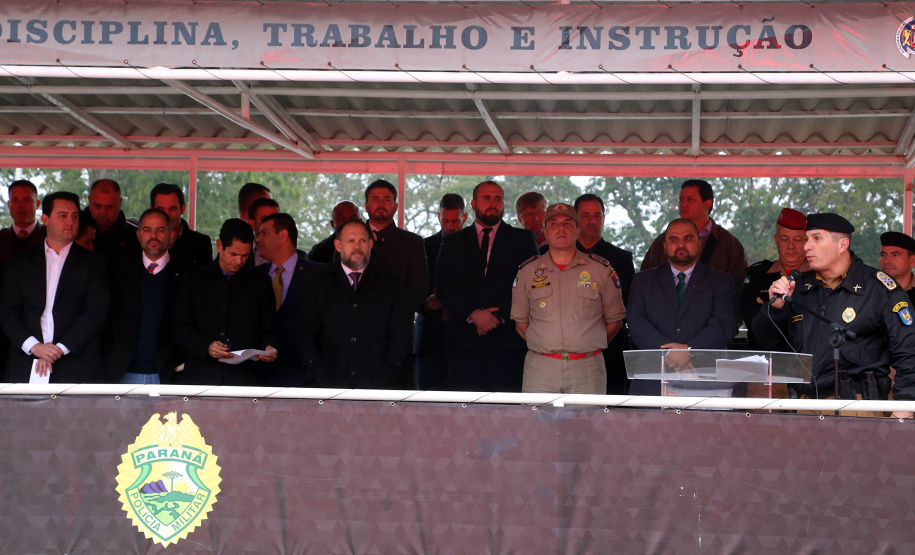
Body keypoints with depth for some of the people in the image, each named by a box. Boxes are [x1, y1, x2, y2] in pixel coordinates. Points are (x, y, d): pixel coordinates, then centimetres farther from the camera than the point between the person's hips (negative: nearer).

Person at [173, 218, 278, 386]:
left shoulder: (260, 283, 14)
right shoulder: (193, 279, 13)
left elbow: (269, 329, 15)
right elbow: (181, 329, 6)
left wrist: (269, 347, -9)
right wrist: (206, 347, -13)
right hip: (201, 377, 0)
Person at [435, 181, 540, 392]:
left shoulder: (523, 240, 12)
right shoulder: (453, 243, 16)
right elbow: (444, 288, 4)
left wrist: (499, 316, -10)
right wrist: (473, 314, -11)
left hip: (507, 342, -1)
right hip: (465, 341, 1)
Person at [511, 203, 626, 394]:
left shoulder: (602, 269, 7)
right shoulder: (527, 271, 10)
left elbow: (614, 319, 10)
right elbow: (520, 321, 13)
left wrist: (590, 346, 4)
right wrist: (544, 346, 6)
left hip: (587, 367, -1)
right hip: (540, 369, 1)